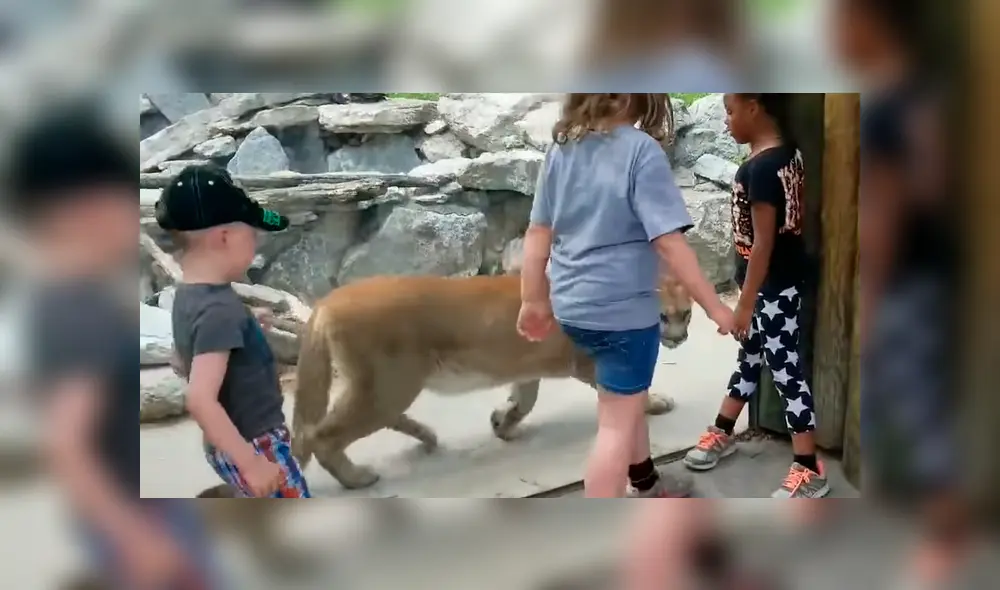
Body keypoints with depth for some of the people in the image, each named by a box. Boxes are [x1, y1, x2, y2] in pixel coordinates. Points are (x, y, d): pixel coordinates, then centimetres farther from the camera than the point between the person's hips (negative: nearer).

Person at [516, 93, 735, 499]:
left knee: (627, 399, 27)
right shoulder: (641, 149, -16)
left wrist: (533, 301, 15)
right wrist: (714, 306, -10)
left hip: (572, 305, 7)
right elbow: (669, 242, -19)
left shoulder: (563, 148, 3)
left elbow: (537, 233, 6)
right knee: (617, 422, 4)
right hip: (623, 307, -7)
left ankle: (646, 485, 46)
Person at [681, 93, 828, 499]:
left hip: (773, 288, -10)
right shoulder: (789, 153, 4)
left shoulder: (760, 168, -24)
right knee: (751, 356, 21)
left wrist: (745, 303, -17)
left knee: (785, 370, -1)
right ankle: (723, 433, 37)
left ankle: (810, 471, 9)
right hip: (782, 280, 10)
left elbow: (763, 243, -23)